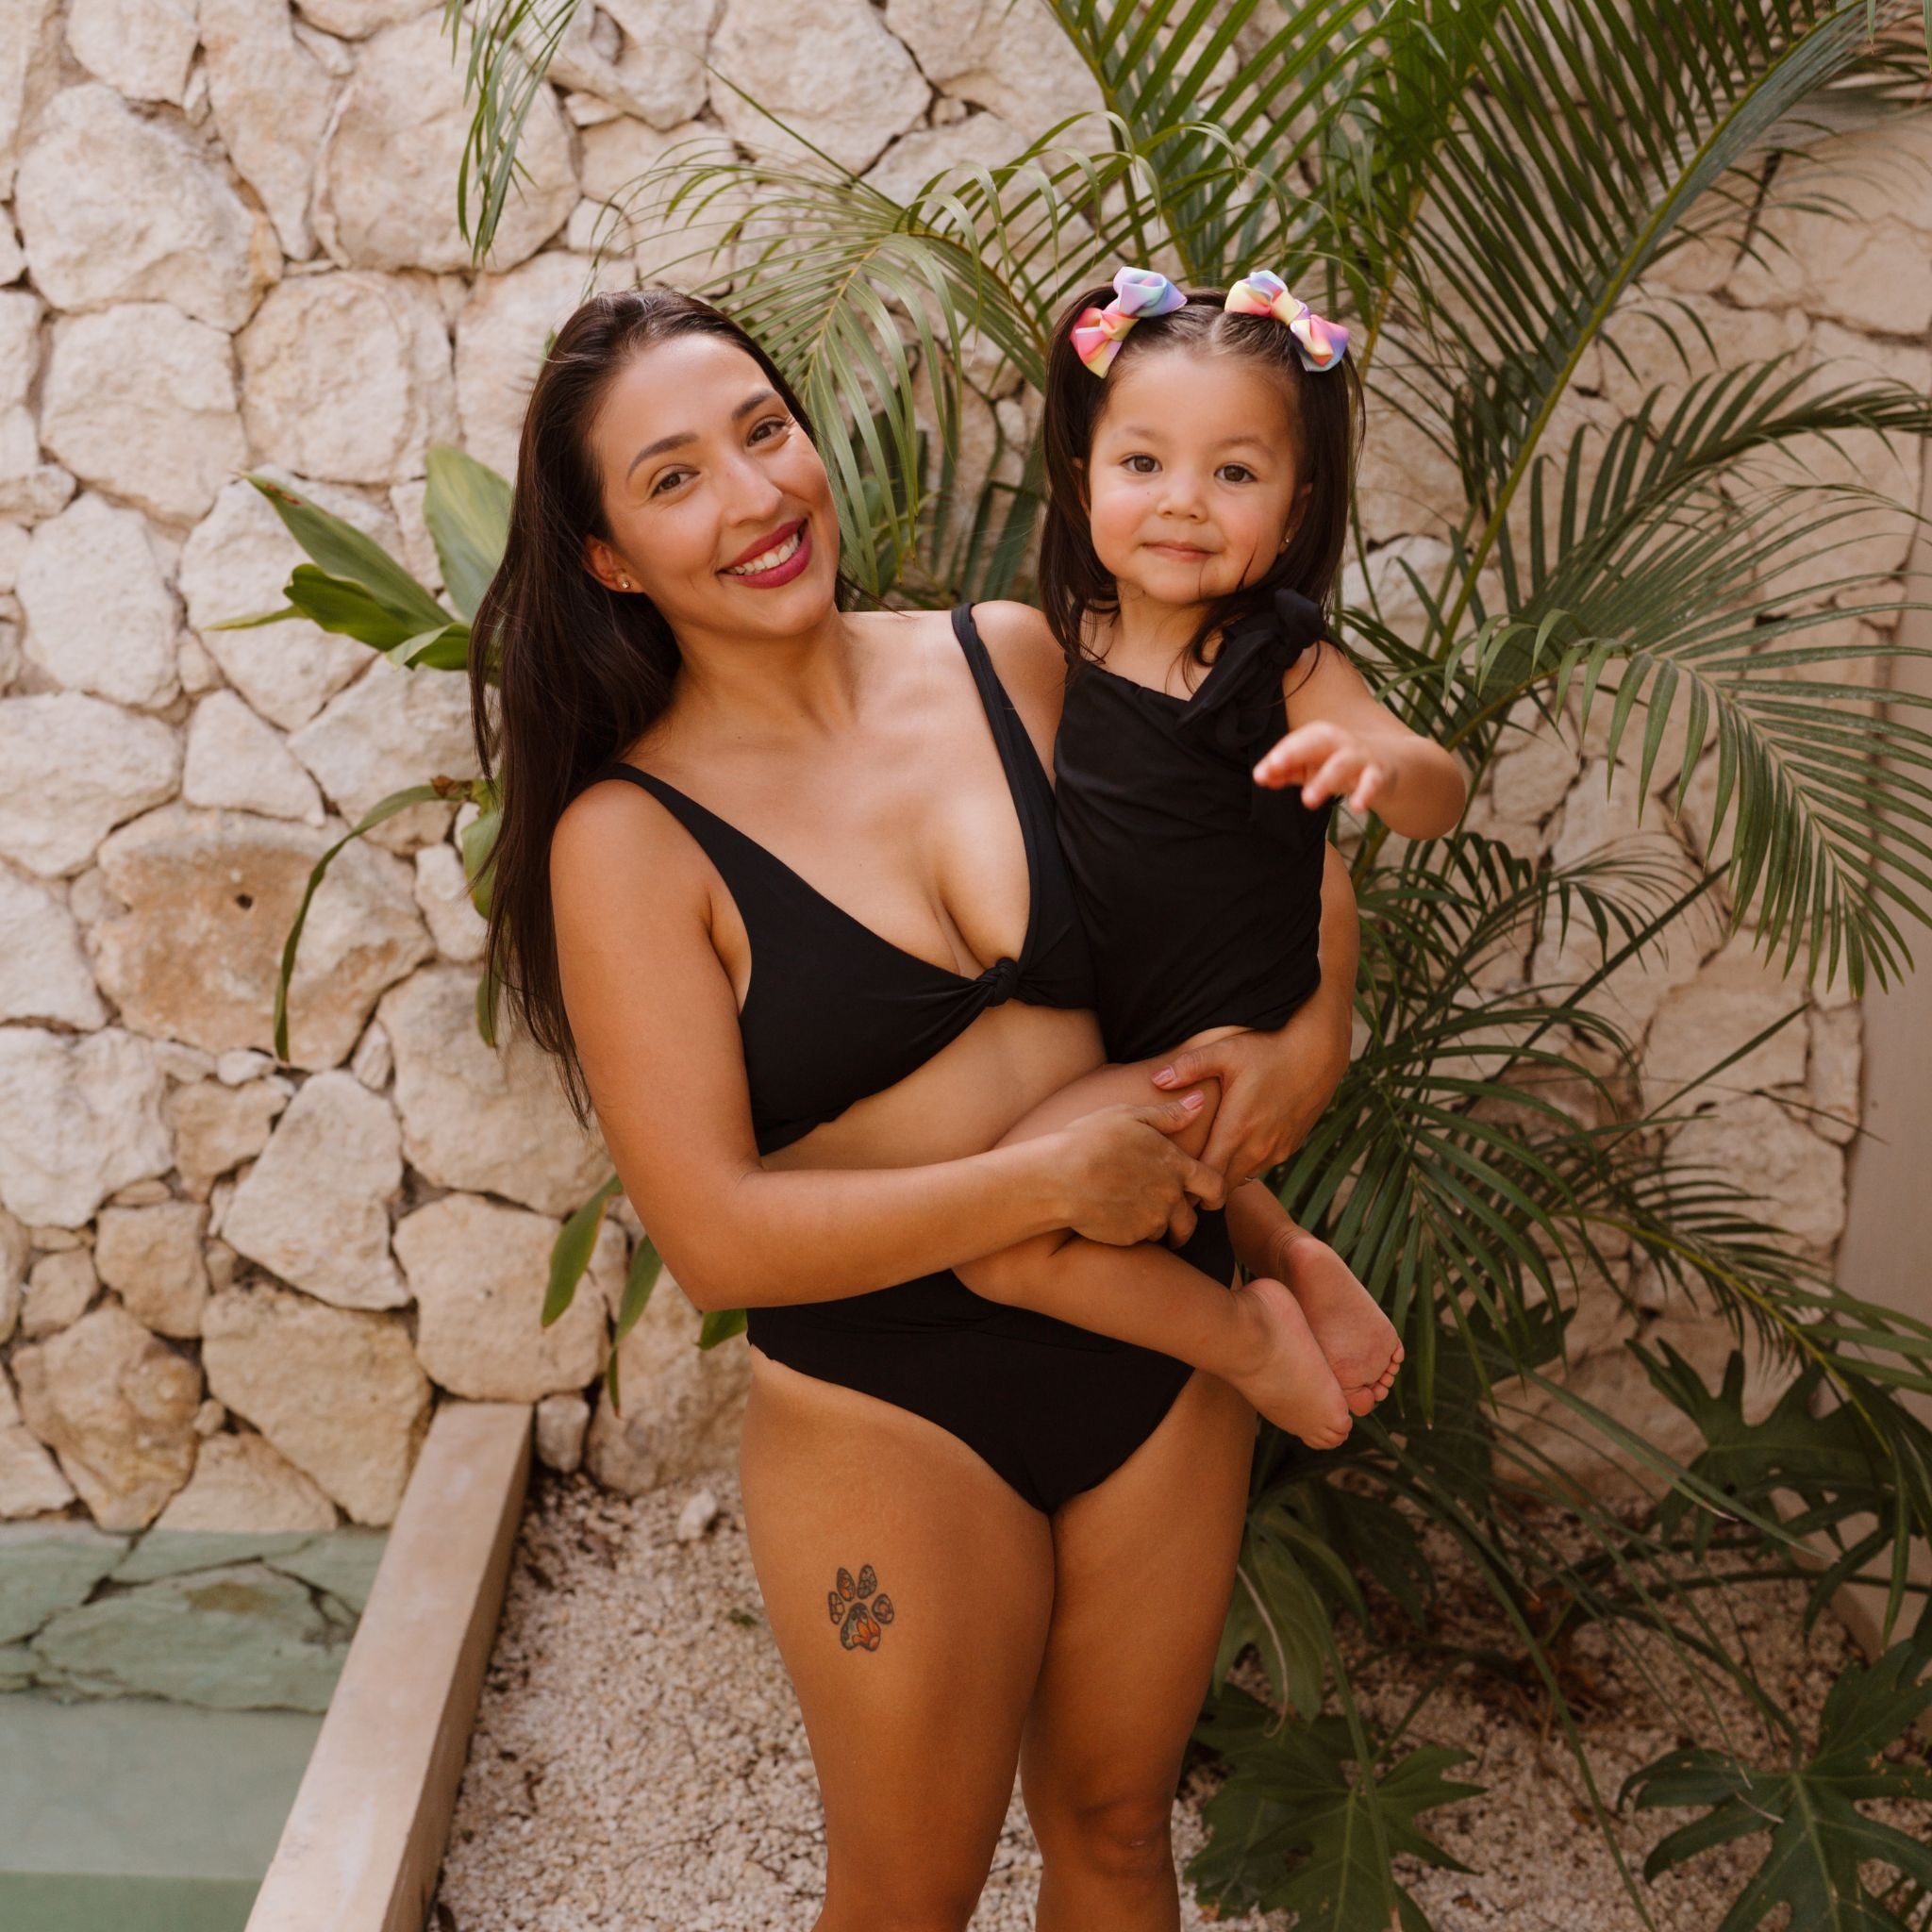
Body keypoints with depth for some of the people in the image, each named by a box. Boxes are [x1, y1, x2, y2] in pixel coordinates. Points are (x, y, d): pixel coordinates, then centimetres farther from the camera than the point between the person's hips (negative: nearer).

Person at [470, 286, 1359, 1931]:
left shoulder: (1012, 665, -4)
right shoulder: (630, 840, -15)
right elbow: (716, 1235, -19)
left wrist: (1313, 1034, -8)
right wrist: (1057, 1177, -20)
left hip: (1158, 1357, 4)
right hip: (890, 1423, -4)